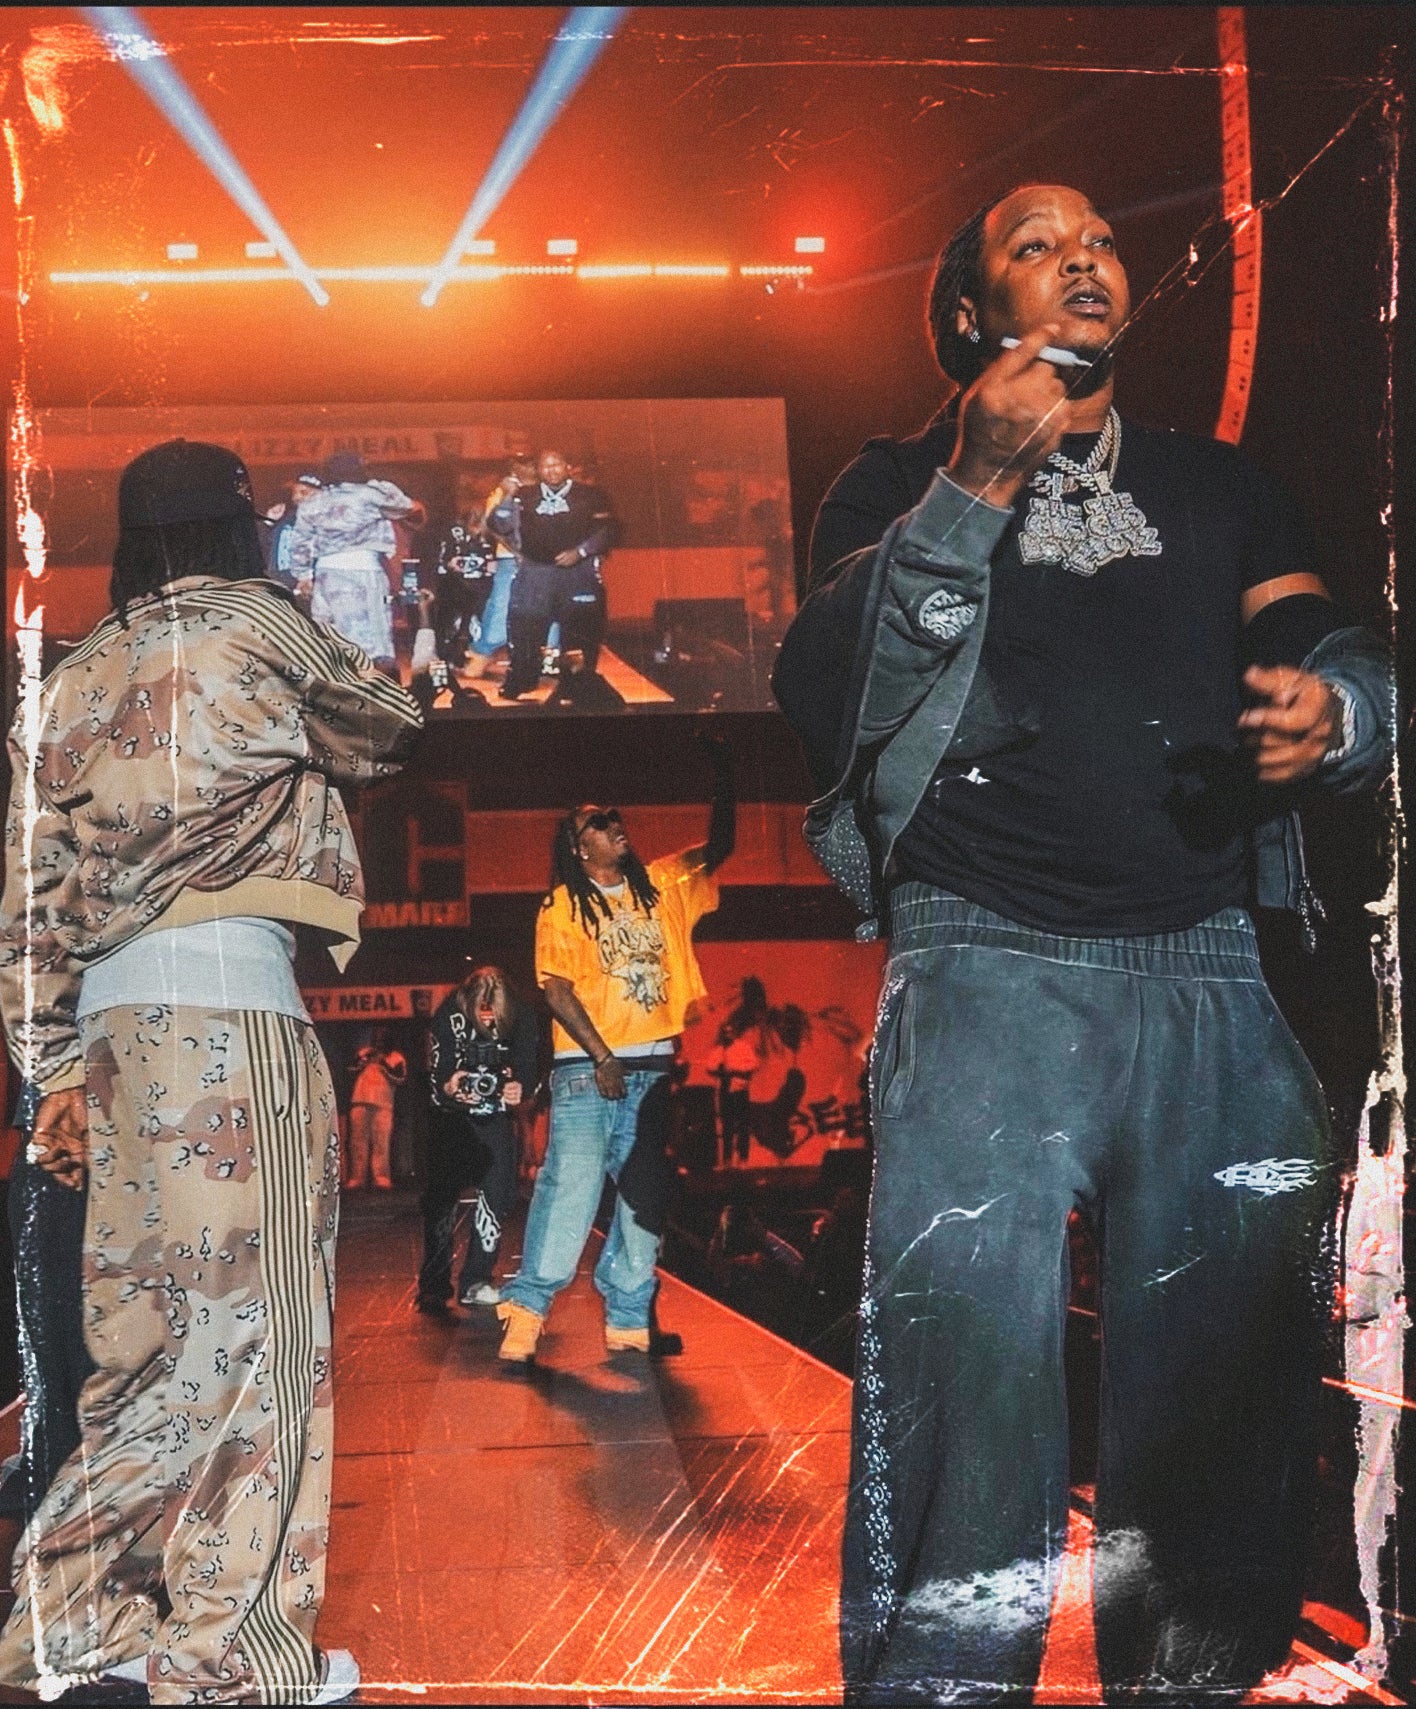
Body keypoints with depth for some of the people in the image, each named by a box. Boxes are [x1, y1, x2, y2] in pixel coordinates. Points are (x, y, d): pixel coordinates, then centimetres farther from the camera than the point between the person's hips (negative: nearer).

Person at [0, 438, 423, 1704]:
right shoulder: (258, 627, 3)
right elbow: (388, 734, 18)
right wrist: (329, 661, 35)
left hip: (112, 1024, 7)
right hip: (230, 1007, -6)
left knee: (154, 1333, 9)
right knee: (243, 1325, -4)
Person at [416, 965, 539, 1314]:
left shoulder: (522, 1019, -15)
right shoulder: (449, 1017, -21)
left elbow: (527, 1071, -8)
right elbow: (436, 1077, -18)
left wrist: (521, 1091, -31)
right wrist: (447, 1088, -41)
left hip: (495, 1114, 2)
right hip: (453, 1114, -2)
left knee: (500, 1190, -11)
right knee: (442, 1193, -4)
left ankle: (475, 1280, -4)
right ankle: (434, 1286, 3)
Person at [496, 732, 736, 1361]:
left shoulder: (660, 885, 13)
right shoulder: (561, 907, 1)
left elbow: (717, 849, 8)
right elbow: (557, 988, -6)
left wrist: (723, 780, -5)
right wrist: (601, 1058, -12)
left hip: (653, 1069, 5)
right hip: (587, 1069, -5)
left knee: (645, 1193, 5)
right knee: (571, 1182, -14)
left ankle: (627, 1319, 12)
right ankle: (527, 1305, -8)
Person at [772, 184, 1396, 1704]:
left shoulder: (1215, 487, 22)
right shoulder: (901, 484, 13)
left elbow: (1335, 652, 12)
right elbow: (825, 697, -2)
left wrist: (1333, 709, -13)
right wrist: (974, 491, -10)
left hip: (1209, 969, 3)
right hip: (987, 963, -3)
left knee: (1234, 1353, 2)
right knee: (961, 1313, -17)